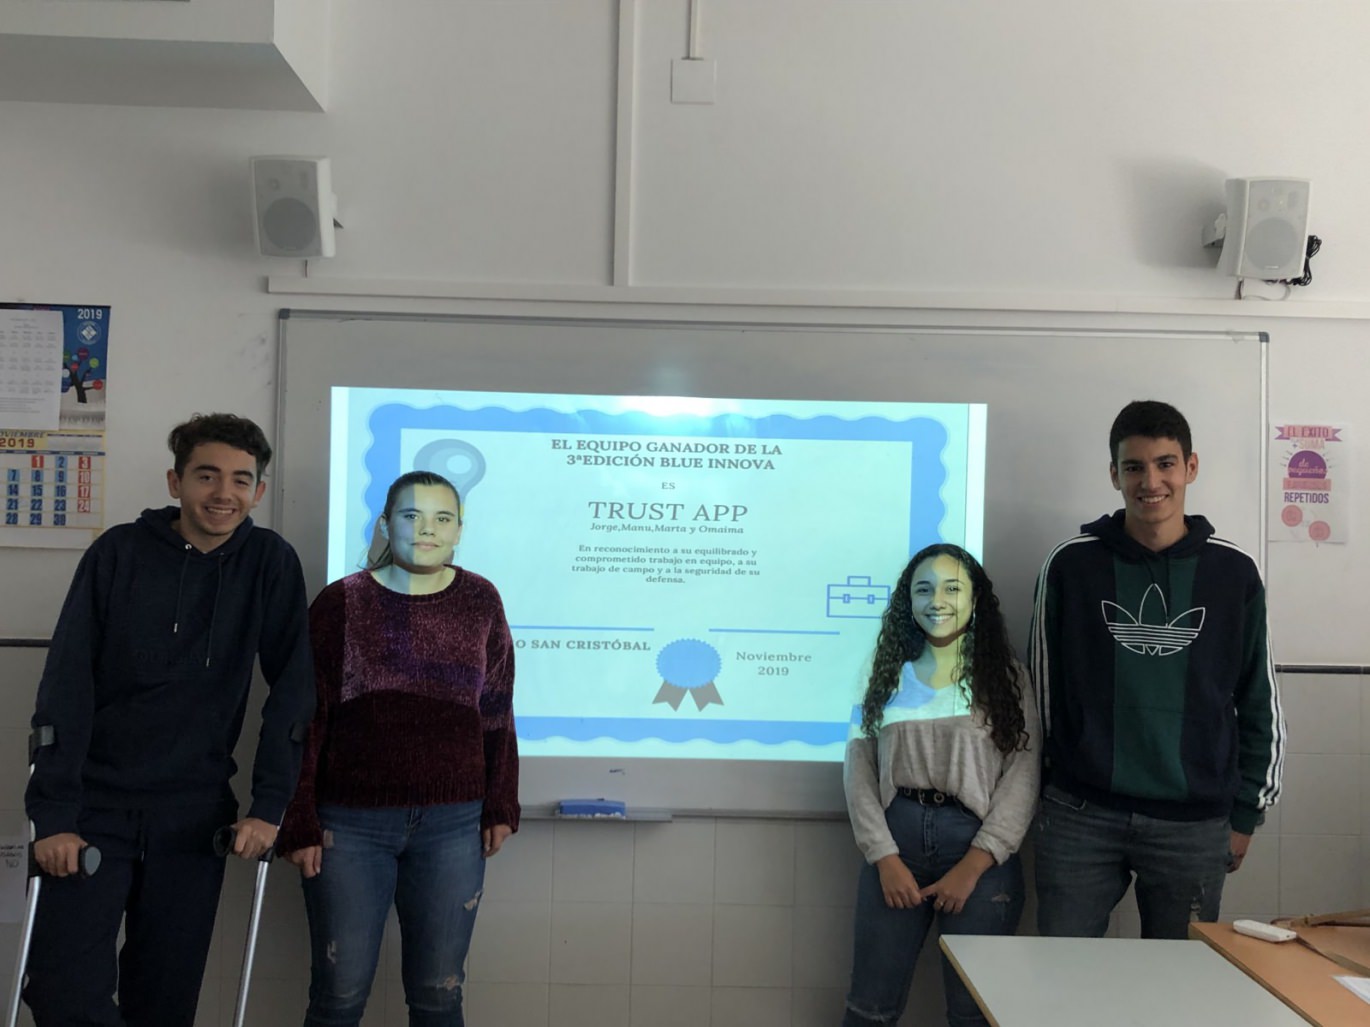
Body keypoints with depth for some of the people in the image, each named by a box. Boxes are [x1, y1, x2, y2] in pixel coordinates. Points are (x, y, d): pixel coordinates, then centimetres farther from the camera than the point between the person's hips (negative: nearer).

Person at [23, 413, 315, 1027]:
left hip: (194, 814, 1)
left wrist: (270, 805, -8)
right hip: (97, 803, -1)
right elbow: (66, 685, -7)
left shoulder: (271, 563, -2)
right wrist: (52, 813, -12)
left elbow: (292, 686, -3)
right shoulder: (119, 553, -4)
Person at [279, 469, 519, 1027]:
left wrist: (501, 805, 6)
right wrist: (298, 824, -3)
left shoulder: (480, 601, 4)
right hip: (350, 823, -1)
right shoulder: (340, 602, -1)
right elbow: (305, 719, 0)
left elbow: (497, 712, 9)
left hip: (452, 824, 1)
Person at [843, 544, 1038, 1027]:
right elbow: (859, 769, 4)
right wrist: (884, 857, -7)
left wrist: (975, 864, -12)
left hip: (978, 847, -1)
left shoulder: (1005, 676, 3)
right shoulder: (889, 675, 8)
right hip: (896, 841, 2)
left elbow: (1022, 775, -4)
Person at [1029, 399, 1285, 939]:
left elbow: (1260, 701, 8)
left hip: (1194, 827, 1)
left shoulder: (1233, 572, 1)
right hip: (1080, 818, 0)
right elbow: (1042, 685, 6)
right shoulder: (1072, 563, -1)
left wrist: (1245, 814, 8)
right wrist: (1042, 798, 8)